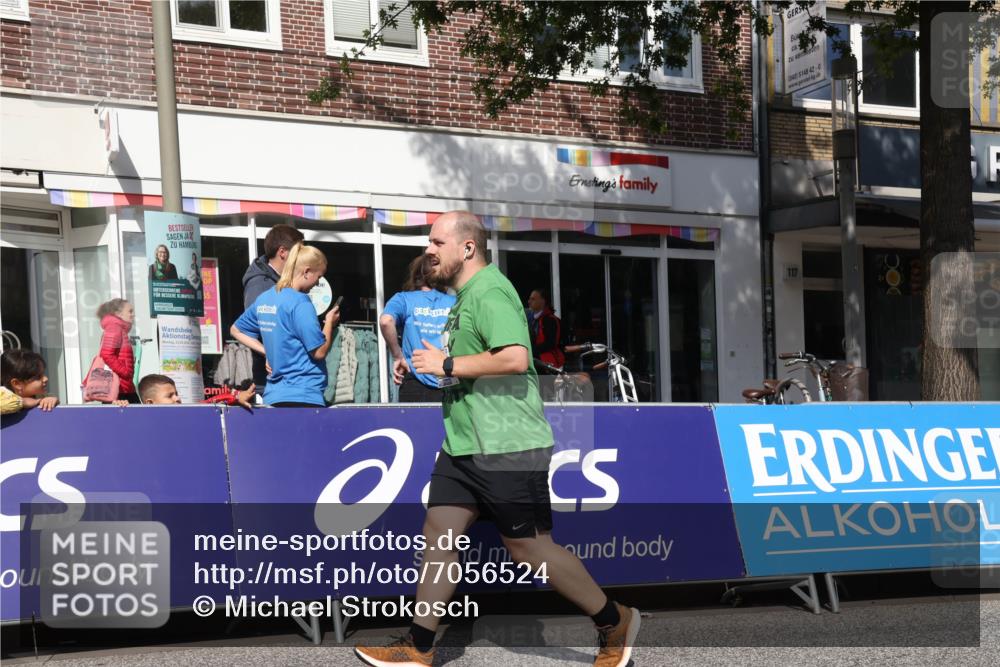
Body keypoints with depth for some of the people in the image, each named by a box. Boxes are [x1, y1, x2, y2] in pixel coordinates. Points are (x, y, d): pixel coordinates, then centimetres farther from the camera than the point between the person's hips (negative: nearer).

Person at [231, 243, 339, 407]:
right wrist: (329, 322, 4)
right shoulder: (300, 302, -13)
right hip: (303, 396, -8)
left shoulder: (263, 299, 11)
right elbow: (319, 352, -13)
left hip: (273, 395, 8)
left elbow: (236, 330, 25)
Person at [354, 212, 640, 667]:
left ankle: (614, 623, 14)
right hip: (464, 447, 10)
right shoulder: (466, 295, 16)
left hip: (507, 449, -10)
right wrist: (441, 364, 15)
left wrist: (447, 365, -20)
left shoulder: (489, 292, -16)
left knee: (528, 548, -2)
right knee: (438, 534, 6)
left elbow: (515, 358, -29)